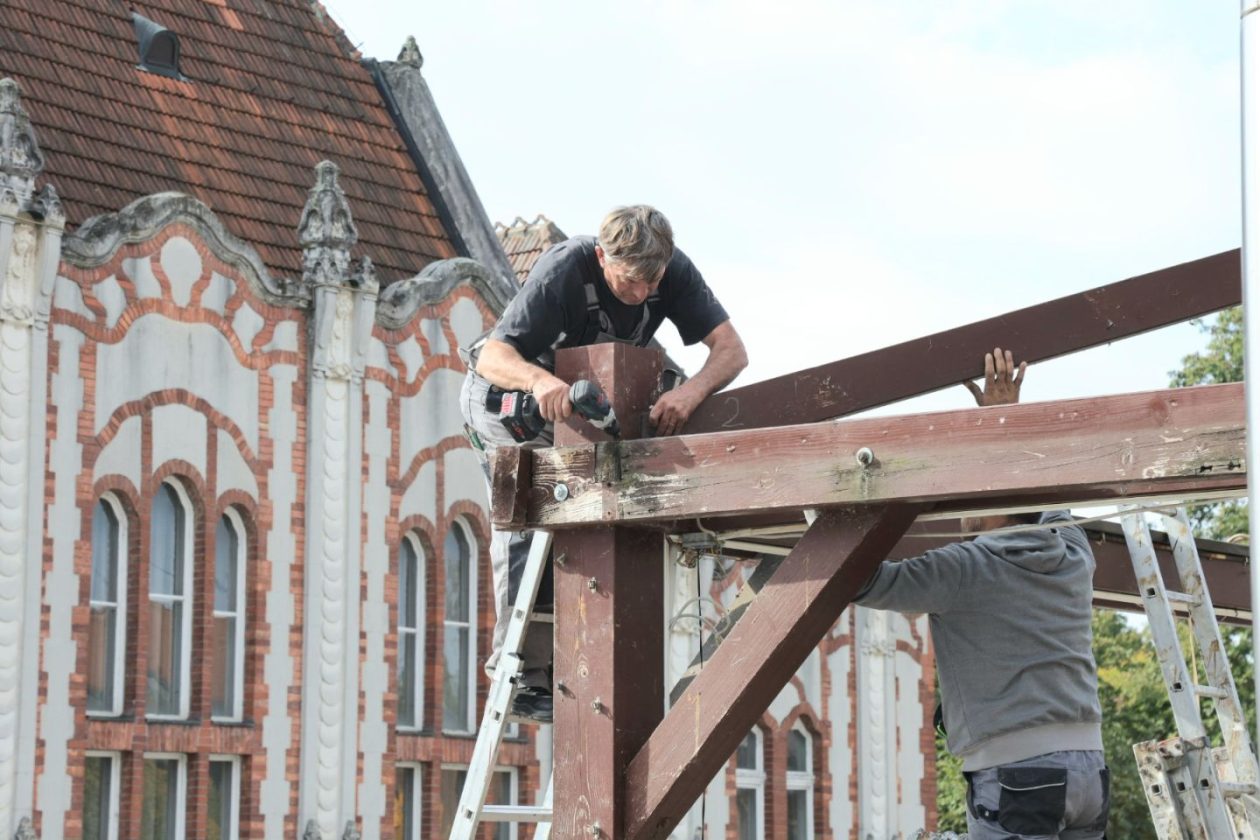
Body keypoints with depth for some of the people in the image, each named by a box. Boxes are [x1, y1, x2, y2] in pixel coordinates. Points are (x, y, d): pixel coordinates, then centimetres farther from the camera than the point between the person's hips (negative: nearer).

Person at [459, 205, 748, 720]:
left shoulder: (674, 272, -22)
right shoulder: (564, 271, -35)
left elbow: (731, 351, -26)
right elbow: (493, 356, -40)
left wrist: (690, 392, -47)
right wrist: (540, 380, -62)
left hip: (589, 401, 5)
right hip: (505, 391, -5)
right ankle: (522, 674, -18)